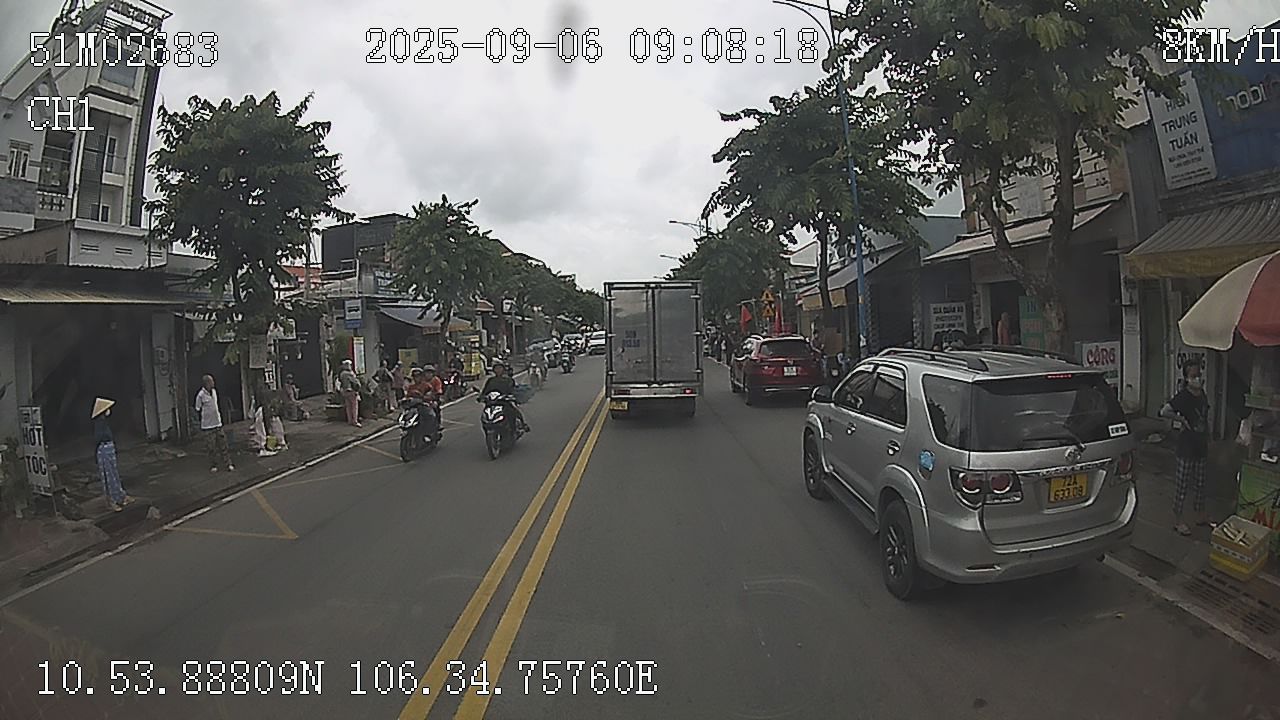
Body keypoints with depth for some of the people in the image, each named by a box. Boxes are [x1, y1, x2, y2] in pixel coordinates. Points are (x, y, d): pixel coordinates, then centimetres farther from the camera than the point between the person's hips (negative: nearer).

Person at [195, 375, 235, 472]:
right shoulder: (200, 395, -12)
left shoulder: (214, 391, 7)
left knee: (223, 444, 5)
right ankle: (213, 466, 12)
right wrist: (201, 424, -4)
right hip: (207, 425, -5)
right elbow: (198, 410, -6)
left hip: (218, 423, 5)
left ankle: (228, 464, 8)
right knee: (211, 447, 1)